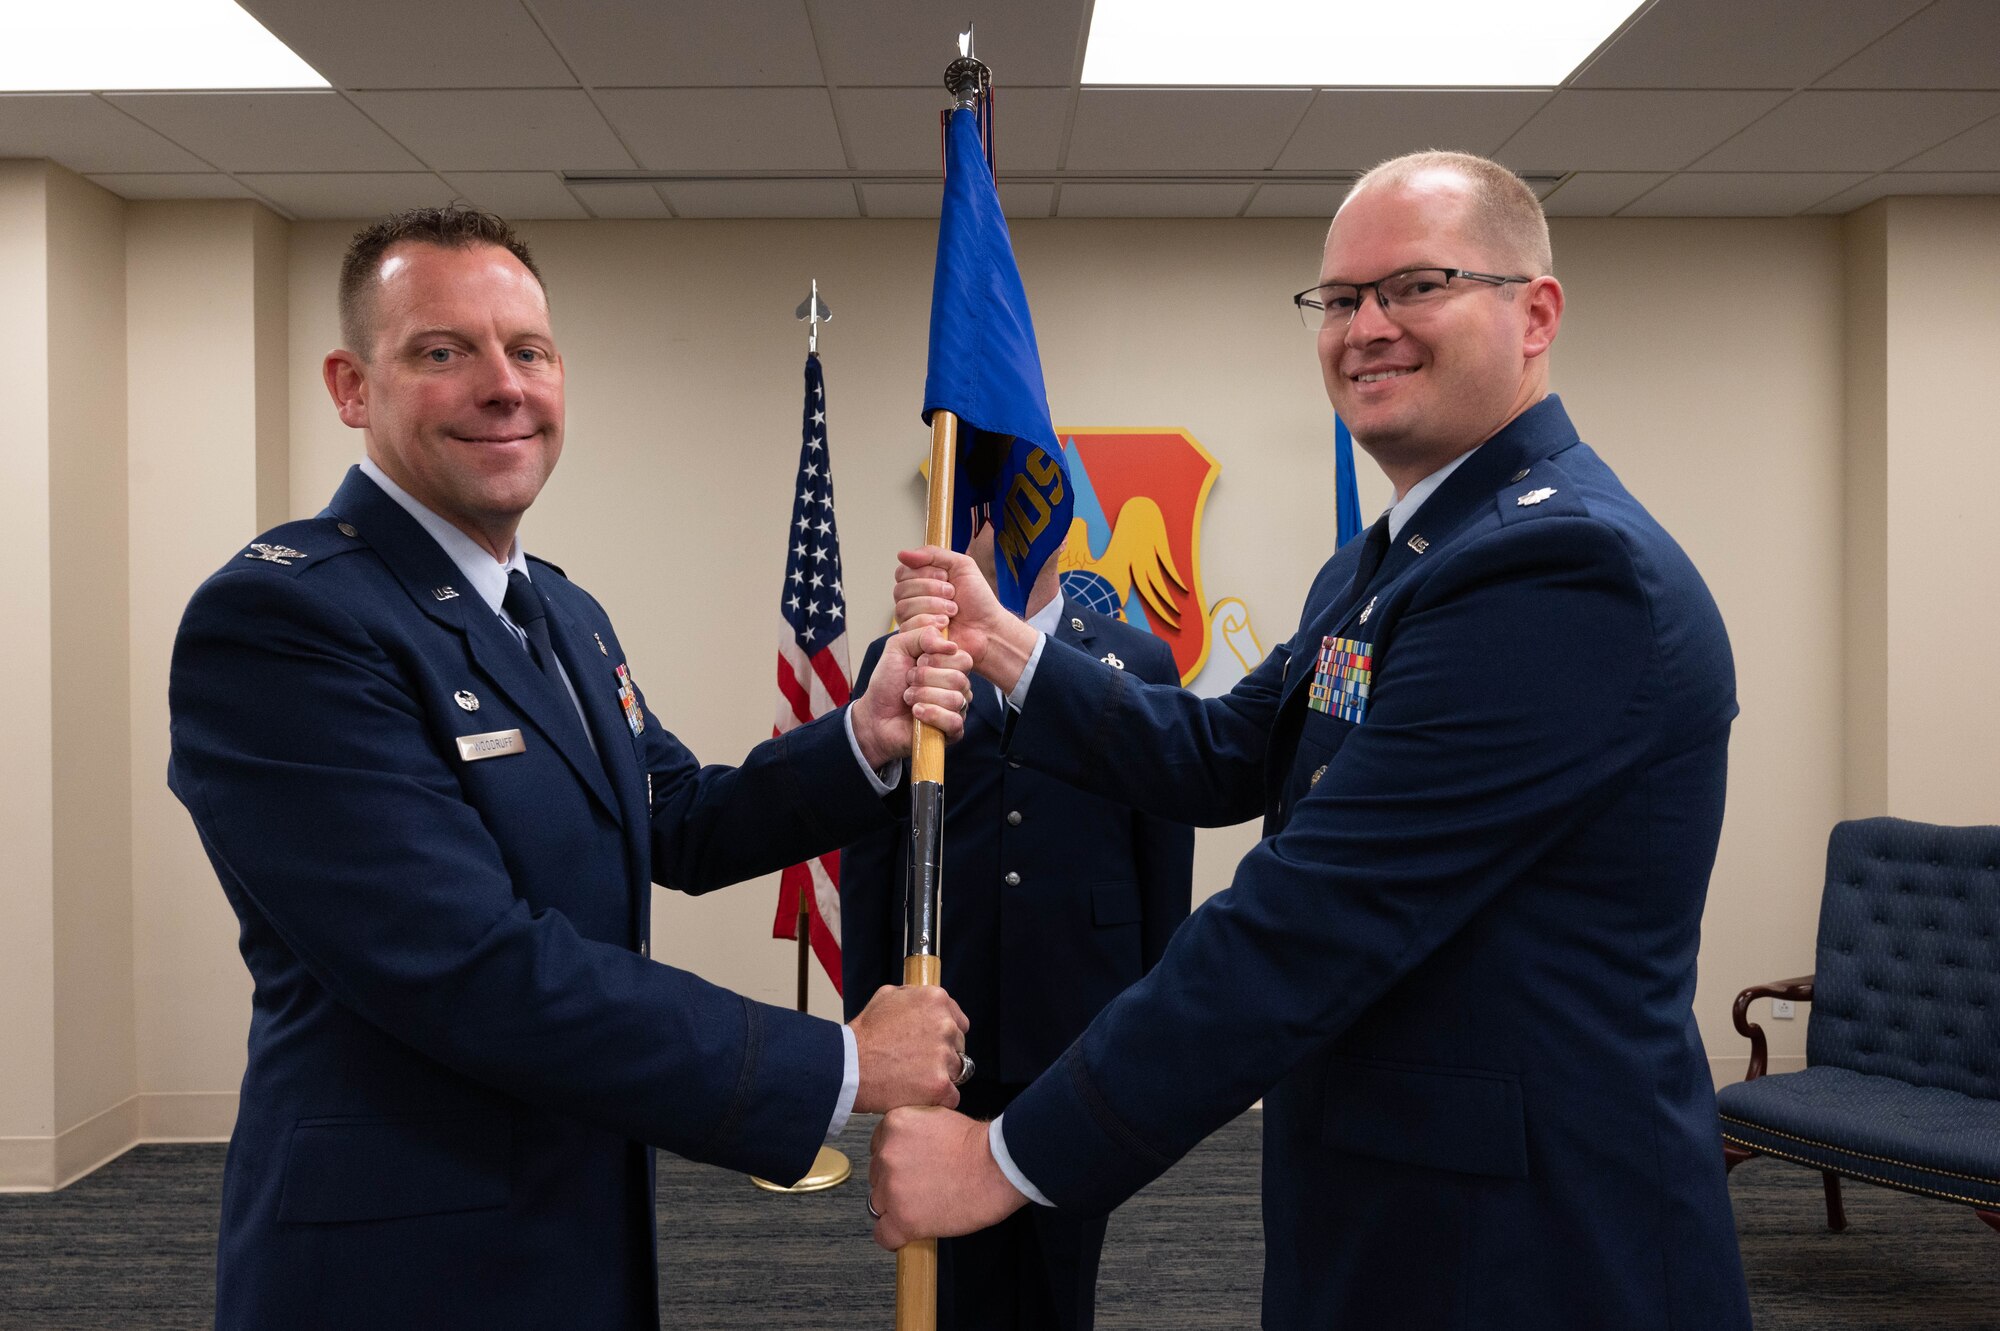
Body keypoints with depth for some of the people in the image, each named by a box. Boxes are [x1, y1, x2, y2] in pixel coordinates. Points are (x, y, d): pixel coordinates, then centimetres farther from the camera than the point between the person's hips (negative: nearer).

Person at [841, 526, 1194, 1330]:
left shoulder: (1138, 663, 3)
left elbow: (1165, 860, 3)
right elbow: (866, 856, 4)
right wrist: (867, 1013, 2)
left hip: (1081, 1024, 0)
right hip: (942, 1022, 0)